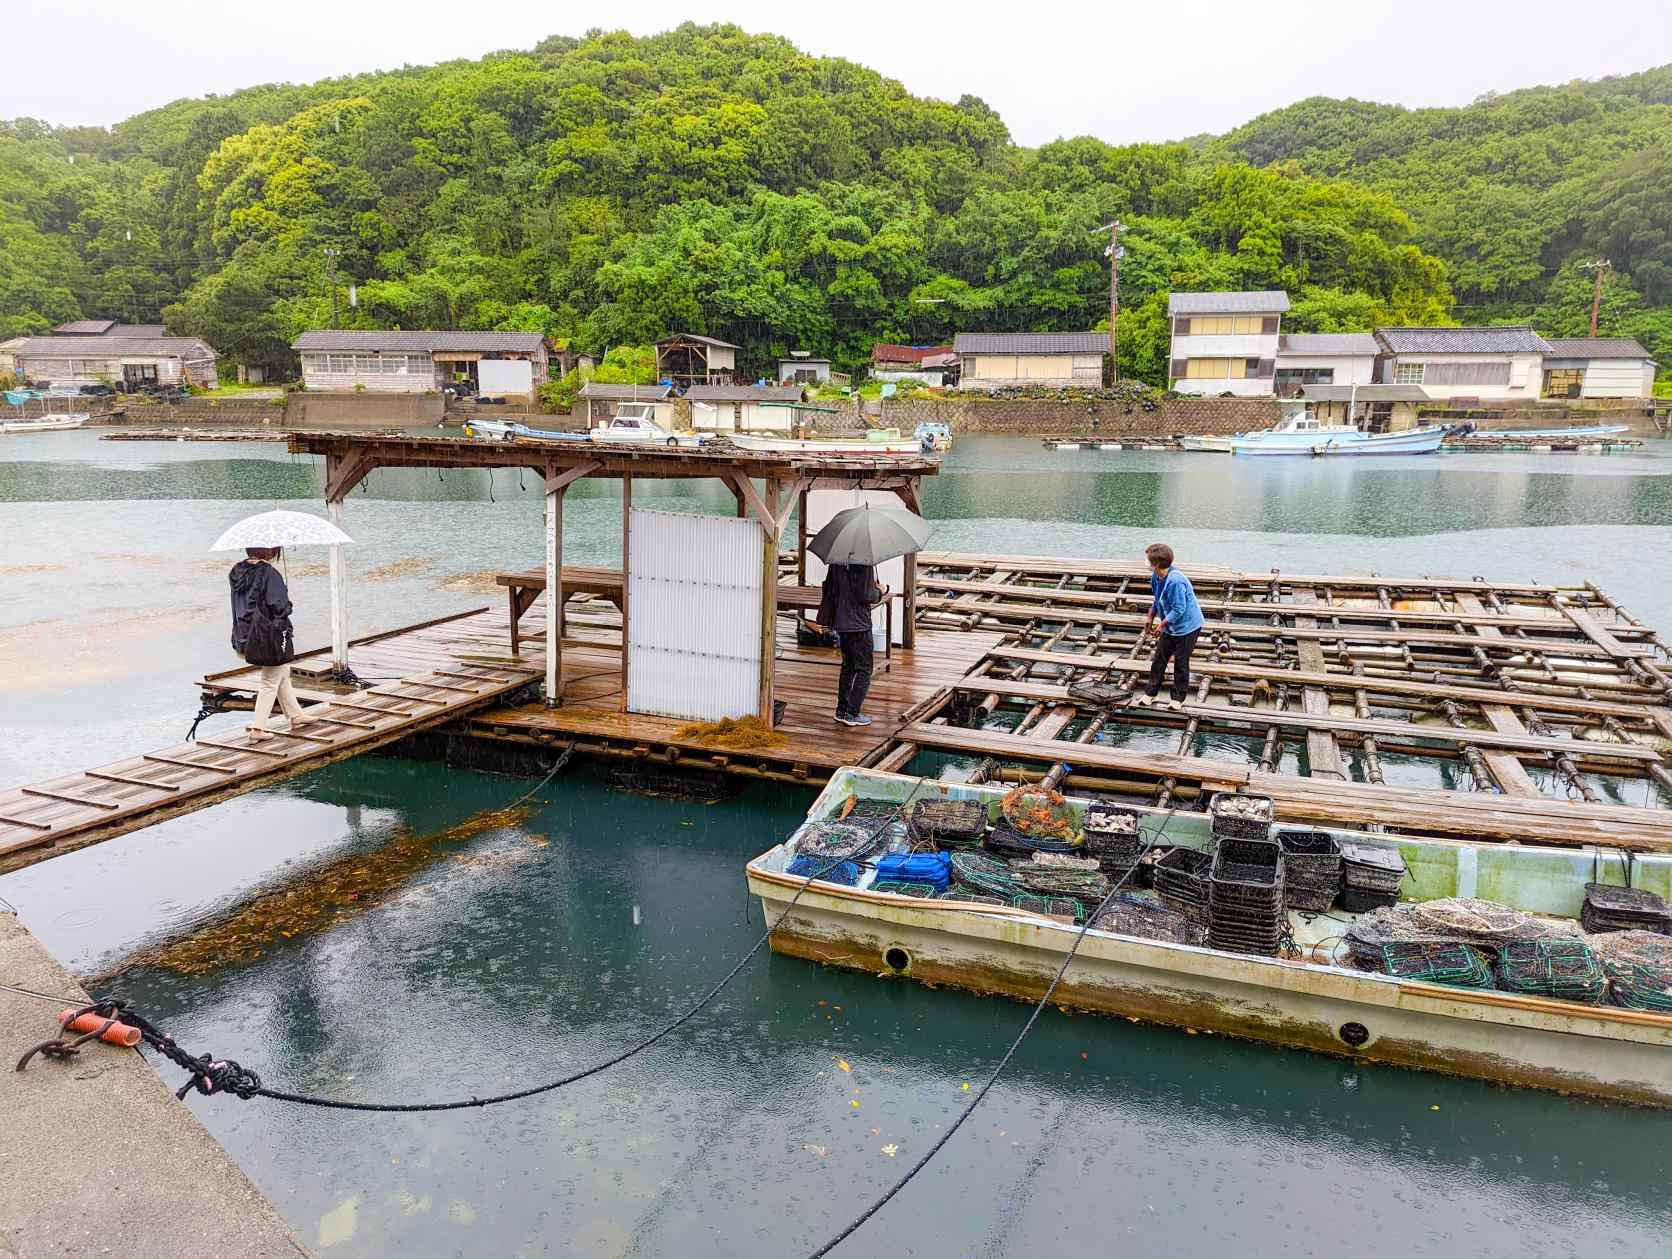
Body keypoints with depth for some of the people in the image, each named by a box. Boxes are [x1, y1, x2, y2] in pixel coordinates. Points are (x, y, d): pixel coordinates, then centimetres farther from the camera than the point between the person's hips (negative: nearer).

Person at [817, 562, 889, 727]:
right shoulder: (864, 564, -19)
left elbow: (828, 589, 10)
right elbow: (866, 595, -20)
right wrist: (880, 591, -1)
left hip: (841, 621, 7)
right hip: (859, 624, -7)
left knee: (847, 667, 19)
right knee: (864, 670, 4)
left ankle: (841, 710, 21)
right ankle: (852, 714, 2)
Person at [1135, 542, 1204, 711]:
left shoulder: (1175, 581, -31)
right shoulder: (1156, 577, -3)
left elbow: (1179, 609, -27)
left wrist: (1163, 624, -19)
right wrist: (1150, 617, 9)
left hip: (1187, 626, -9)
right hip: (1171, 627, 9)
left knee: (1181, 662, 2)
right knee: (1159, 658, 10)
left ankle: (1178, 698, 15)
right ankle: (1150, 693, 18)